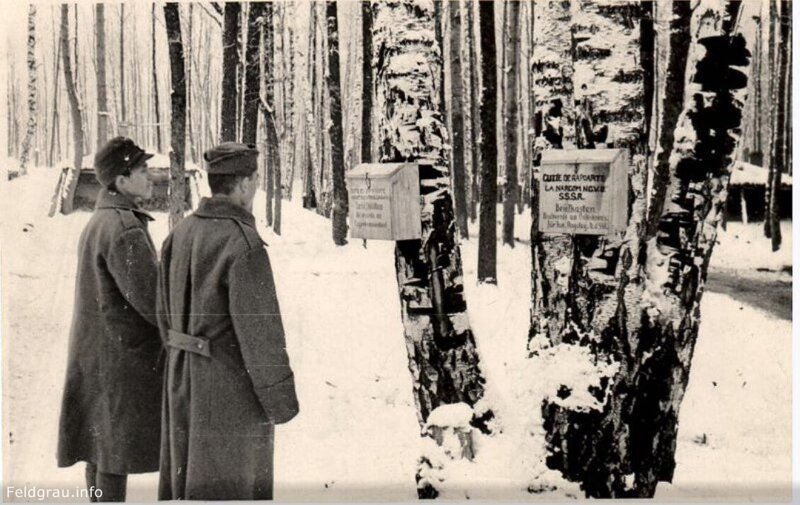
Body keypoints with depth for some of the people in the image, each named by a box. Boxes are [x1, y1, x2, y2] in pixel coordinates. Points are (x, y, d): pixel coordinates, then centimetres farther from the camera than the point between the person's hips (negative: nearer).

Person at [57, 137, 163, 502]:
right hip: (122, 352, -9)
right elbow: (150, 299, -23)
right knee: (118, 447, -1)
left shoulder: (96, 222, 12)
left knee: (99, 442, 16)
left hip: (94, 351, 10)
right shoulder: (125, 229, -20)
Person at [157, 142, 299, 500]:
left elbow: (167, 313, 11)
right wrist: (280, 399, -11)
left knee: (183, 479, 19)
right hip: (232, 389, -8)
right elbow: (260, 332, -21)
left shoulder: (180, 234, 4)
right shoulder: (244, 244, -21)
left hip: (184, 383, 8)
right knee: (229, 486, 4)